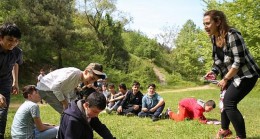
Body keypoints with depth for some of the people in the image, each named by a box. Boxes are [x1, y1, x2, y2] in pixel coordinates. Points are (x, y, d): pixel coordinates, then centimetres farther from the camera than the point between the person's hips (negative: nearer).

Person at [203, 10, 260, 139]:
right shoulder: (214, 37, 0)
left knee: (229, 103, -17)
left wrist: (225, 79, -19)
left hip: (245, 75, -9)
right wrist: (213, 71, -5)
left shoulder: (232, 35, -26)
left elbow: (239, 61, -26)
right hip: (231, 75, 9)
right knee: (226, 101, 18)